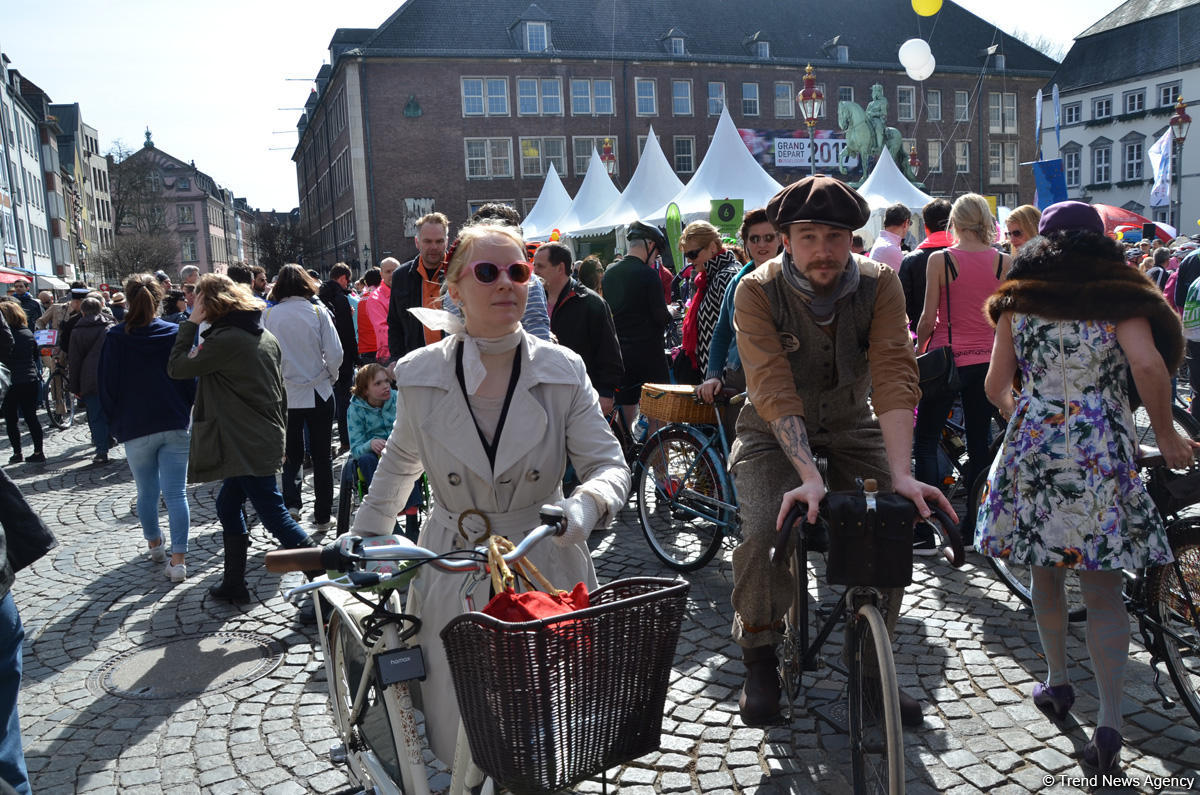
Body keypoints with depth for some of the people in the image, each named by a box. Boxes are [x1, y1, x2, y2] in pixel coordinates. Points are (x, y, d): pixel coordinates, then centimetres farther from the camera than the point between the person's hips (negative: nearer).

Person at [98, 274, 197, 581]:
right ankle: (178, 560, -7)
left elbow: (107, 385, 1)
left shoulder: (115, 337, -4)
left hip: (135, 429, 0)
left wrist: (116, 423, 13)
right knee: (176, 493, -2)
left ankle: (155, 545, 34)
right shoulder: (175, 333, -1)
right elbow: (190, 380, 4)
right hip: (175, 426, 0)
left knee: (146, 492, 16)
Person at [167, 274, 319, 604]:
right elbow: (279, 391, 16)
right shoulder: (266, 336, 10)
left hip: (248, 447, -9)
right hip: (267, 440, 9)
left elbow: (177, 368, -8)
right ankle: (233, 583, 30)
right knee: (228, 505, 21)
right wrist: (278, 435, 23)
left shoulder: (224, 339, -17)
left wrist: (190, 324, -3)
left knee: (274, 515, -6)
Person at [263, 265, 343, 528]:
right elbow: (335, 353, -10)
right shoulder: (318, 311, -6)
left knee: (292, 455, 15)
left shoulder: (269, 314, -4)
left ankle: (291, 503, -2)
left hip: (286, 395, 1)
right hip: (319, 393, -1)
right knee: (321, 456, 9)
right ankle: (322, 515, 14)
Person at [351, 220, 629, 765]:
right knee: (459, 748, 8)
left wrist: (583, 507, -28)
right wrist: (364, 543, 15)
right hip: (453, 575, 1)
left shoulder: (563, 371, -7)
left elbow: (610, 465, -7)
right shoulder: (420, 374, -4)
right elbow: (400, 464, 13)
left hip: (545, 568, 0)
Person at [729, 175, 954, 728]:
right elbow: (774, 390, -30)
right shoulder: (757, 292, -21)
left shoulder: (879, 284, -15)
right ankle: (759, 660, 2)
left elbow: (894, 377, -26)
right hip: (774, 432, -2)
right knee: (765, 531, -24)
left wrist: (901, 474, -38)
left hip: (851, 425, 2)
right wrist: (808, 474, -43)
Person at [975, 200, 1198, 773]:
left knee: (1045, 575, 17)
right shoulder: (1121, 300, 1)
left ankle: (1057, 684, 32)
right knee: (1104, 590, 3)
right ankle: (1109, 722, -1)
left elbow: (996, 387, 4)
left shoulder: (1018, 303, 7)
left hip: (1031, 447, 2)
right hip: (1102, 455, -2)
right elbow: (1149, 365, -16)